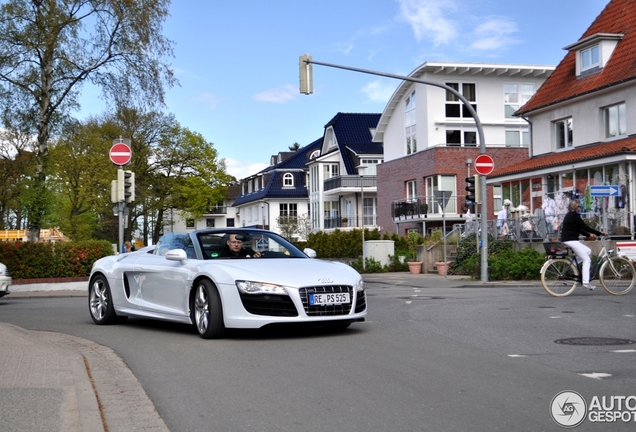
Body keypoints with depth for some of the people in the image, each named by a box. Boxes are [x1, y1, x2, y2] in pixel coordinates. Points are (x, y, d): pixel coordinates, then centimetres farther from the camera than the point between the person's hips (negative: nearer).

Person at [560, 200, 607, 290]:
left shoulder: (569, 215, 19)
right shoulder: (574, 215, -11)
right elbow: (585, 227, -14)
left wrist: (588, 235, 21)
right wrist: (600, 233, -10)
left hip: (566, 241, 10)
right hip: (571, 241, -10)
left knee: (588, 251, 19)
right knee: (586, 260, -6)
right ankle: (586, 282, -12)